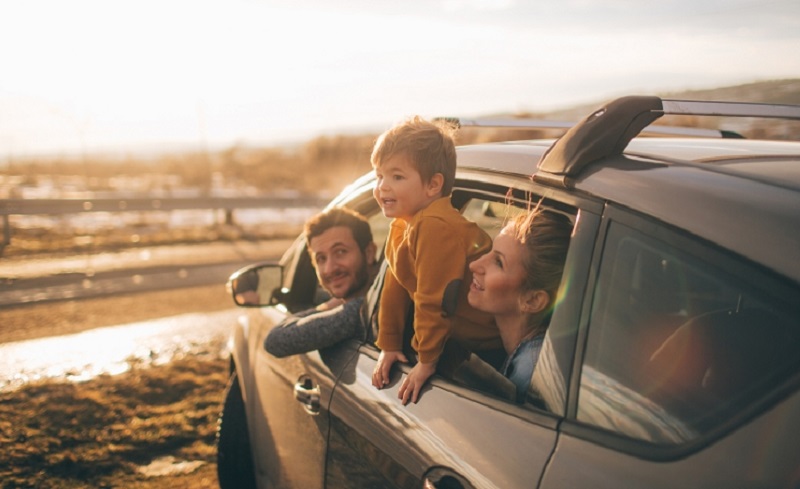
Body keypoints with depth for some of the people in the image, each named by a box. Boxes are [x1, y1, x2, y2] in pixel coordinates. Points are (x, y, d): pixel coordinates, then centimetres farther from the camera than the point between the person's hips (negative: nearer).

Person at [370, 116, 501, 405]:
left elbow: (433, 300, -25)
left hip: (487, 341, -9)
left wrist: (427, 361, -18)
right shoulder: (401, 226, 5)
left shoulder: (436, 227, -28)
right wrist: (388, 345, 12)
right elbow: (394, 288, 10)